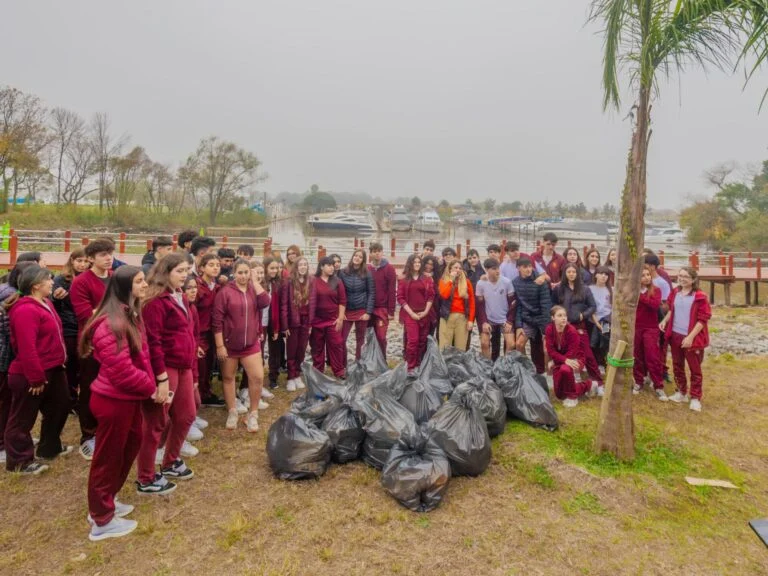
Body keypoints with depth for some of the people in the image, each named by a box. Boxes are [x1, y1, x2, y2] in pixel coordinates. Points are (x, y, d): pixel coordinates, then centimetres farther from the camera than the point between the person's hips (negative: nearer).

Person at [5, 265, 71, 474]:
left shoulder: (44, 303, 10)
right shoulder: (25, 310, -23)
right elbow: (26, 349, -26)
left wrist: (59, 362, 18)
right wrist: (36, 377, -23)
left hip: (52, 370, 10)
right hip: (30, 376, -10)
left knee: (59, 407, 22)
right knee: (22, 418, 7)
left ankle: (49, 447, 39)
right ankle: (19, 461, 22)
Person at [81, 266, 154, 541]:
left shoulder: (130, 315, 8)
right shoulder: (111, 324, -25)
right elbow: (122, 371, -26)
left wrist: (149, 385, 1)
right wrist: (151, 388, -11)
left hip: (128, 398, 10)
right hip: (114, 400, -10)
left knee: (130, 445, 22)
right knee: (108, 457, 7)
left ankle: (106, 502, 41)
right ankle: (102, 520, 26)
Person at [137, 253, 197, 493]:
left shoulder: (181, 298, 14)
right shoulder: (156, 300, -14)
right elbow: (152, 341, -19)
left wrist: (193, 371, 18)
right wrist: (161, 377, -21)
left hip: (183, 367, 9)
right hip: (165, 368, -9)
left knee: (186, 415, 18)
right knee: (157, 423, 3)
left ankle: (170, 462, 38)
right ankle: (146, 480, 19)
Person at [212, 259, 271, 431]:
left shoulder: (254, 290, 5)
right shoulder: (225, 292, -8)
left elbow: (265, 302, -16)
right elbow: (217, 320, -10)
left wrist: (254, 281, -12)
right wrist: (220, 345, -12)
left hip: (251, 343, 3)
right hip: (229, 343, -2)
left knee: (258, 377, -4)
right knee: (228, 377, 11)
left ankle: (253, 414, 11)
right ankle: (232, 412, 27)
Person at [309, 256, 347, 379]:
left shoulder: (337, 281, 2)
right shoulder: (314, 281, -3)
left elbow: (342, 301, 2)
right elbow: (310, 301, -3)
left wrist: (340, 318, -4)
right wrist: (309, 321, -5)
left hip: (333, 320, 1)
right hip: (317, 320, -1)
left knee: (335, 345, 1)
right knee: (317, 347, 8)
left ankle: (339, 371, 10)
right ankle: (317, 372, 20)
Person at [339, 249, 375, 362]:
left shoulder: (367, 274, -2)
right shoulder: (343, 273, 1)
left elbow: (371, 293, -2)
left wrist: (368, 312, -8)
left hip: (362, 311, -1)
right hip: (347, 311, 1)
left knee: (360, 340, 8)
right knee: (341, 339, -3)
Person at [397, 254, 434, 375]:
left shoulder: (427, 279, 9)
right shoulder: (403, 279, 3)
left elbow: (431, 296, 6)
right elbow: (400, 298, -2)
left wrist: (426, 311, -5)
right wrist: (411, 312, -10)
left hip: (424, 314, 3)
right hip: (409, 314, -3)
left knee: (422, 341, 4)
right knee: (413, 340, -12)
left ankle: (420, 365, 13)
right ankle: (411, 368, -5)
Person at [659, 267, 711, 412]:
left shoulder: (700, 296, -13)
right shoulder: (675, 293, 5)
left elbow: (703, 319, -14)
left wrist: (691, 336, -19)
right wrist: (665, 321, -1)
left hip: (692, 337, -6)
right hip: (675, 335, 6)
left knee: (695, 368, 4)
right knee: (677, 366, 15)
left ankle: (695, 398, 15)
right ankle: (681, 392, 30)